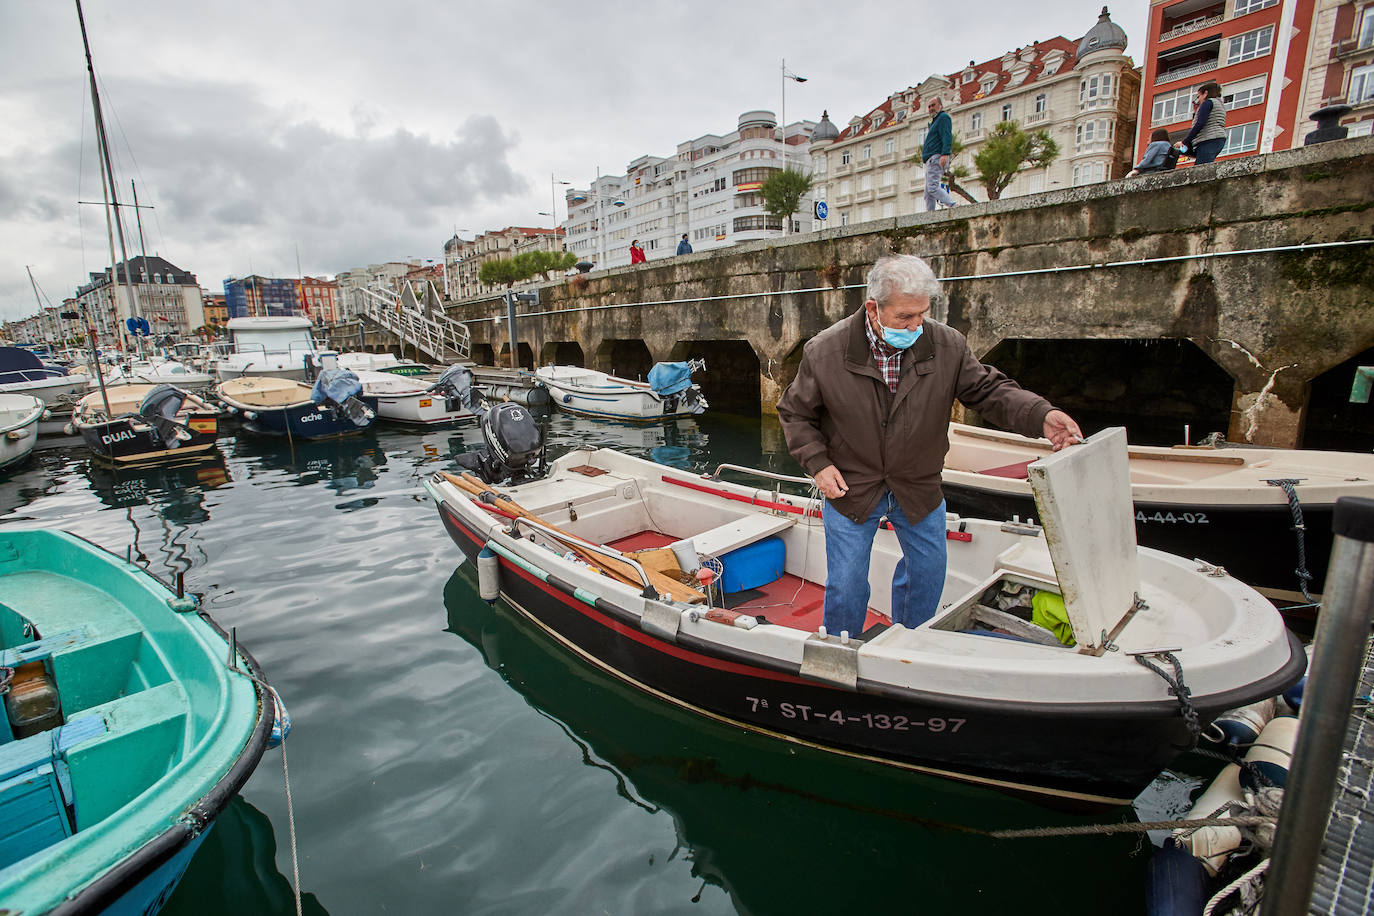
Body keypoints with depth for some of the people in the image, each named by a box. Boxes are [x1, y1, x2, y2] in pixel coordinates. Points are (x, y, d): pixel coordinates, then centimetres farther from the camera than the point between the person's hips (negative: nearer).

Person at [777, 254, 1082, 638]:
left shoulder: (947, 346, -11)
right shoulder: (824, 351, -16)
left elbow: (990, 390, -5)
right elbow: (795, 412, -4)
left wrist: (1041, 416, -24)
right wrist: (817, 463, -15)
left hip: (919, 490, 3)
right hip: (850, 490, -3)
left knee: (928, 571, 18)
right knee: (846, 585, 5)